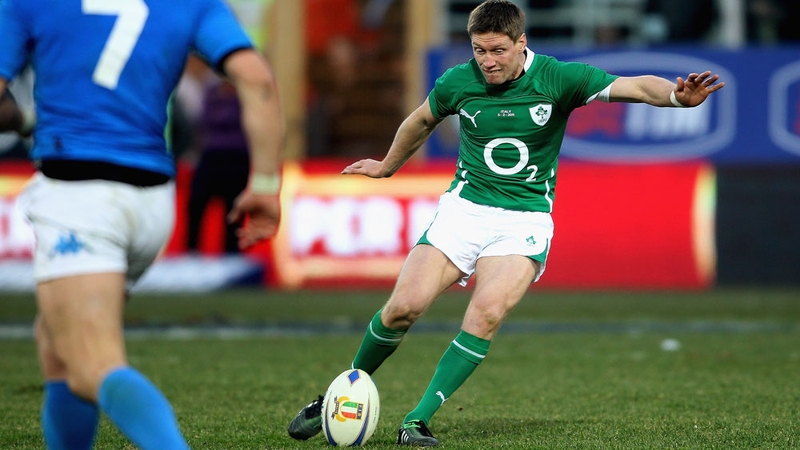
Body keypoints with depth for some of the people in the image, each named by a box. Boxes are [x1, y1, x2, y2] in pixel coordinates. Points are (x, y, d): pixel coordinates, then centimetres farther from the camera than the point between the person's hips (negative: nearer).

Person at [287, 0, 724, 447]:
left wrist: (678, 96, -40)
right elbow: (421, 122, 20)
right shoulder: (457, 82, -2)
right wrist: (387, 167, 35)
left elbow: (634, 86, -20)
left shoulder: (557, 78, -9)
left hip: (525, 220, -2)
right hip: (464, 207, 2)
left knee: (486, 314, -24)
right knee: (404, 306, -13)